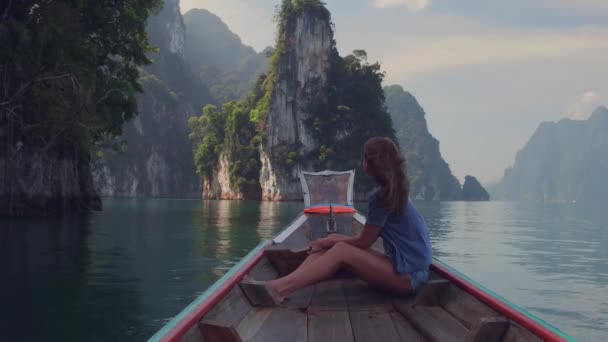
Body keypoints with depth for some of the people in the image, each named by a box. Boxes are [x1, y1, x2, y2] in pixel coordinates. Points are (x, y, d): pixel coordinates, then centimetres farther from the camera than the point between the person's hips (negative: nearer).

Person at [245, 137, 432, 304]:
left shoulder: (381, 197, -16)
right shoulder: (395, 191, 12)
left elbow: (363, 242, -9)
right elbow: (367, 238, 13)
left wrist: (329, 242, 3)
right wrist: (330, 241, 5)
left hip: (407, 276, -9)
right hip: (410, 267, 9)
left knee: (341, 251, -20)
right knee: (335, 246, -2)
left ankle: (279, 289, -26)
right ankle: (283, 286, -13)